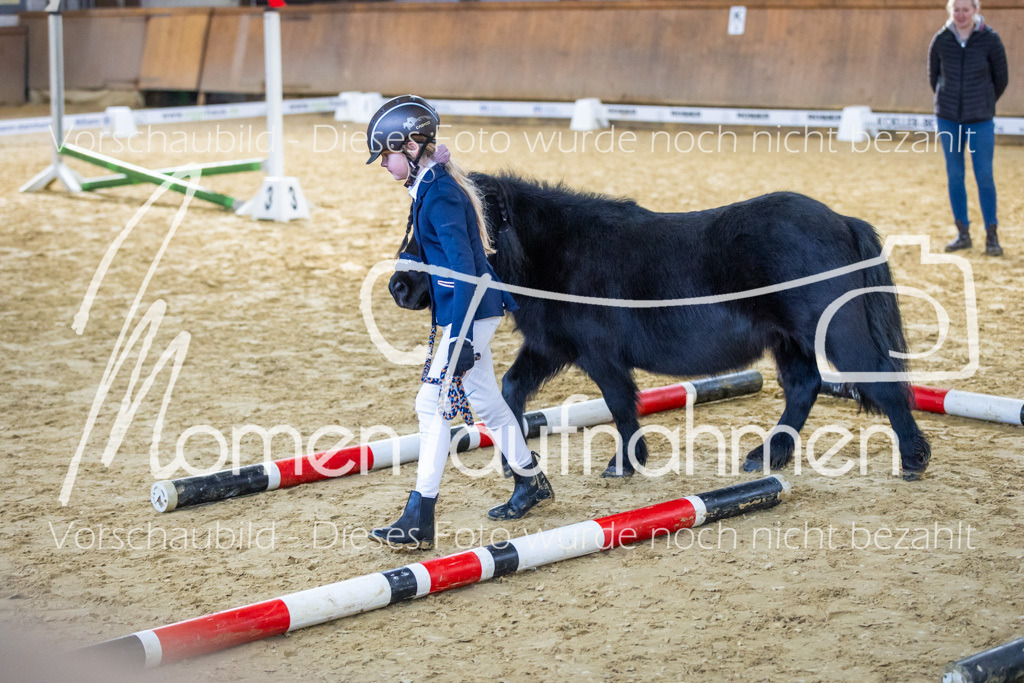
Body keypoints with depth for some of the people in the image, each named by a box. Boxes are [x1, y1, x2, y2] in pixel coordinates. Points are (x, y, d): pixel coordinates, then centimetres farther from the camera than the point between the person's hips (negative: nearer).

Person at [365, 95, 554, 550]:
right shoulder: (432, 186, 10)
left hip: (470, 311, -10)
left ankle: (419, 521, -8)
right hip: (472, 310, 10)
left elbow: (463, 267, -25)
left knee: (432, 403, -10)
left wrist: (459, 337, -28)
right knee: (484, 400, 19)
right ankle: (530, 482, 36)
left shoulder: (439, 195, -20)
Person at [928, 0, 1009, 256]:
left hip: (980, 119, -2)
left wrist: (985, 104, 12)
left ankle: (991, 235, 8)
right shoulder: (940, 40, -4)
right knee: (954, 175, 6)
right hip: (948, 119, 2)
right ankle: (962, 233, 16)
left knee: (984, 176, -2)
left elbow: (1001, 79, 3)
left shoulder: (990, 40, -8)